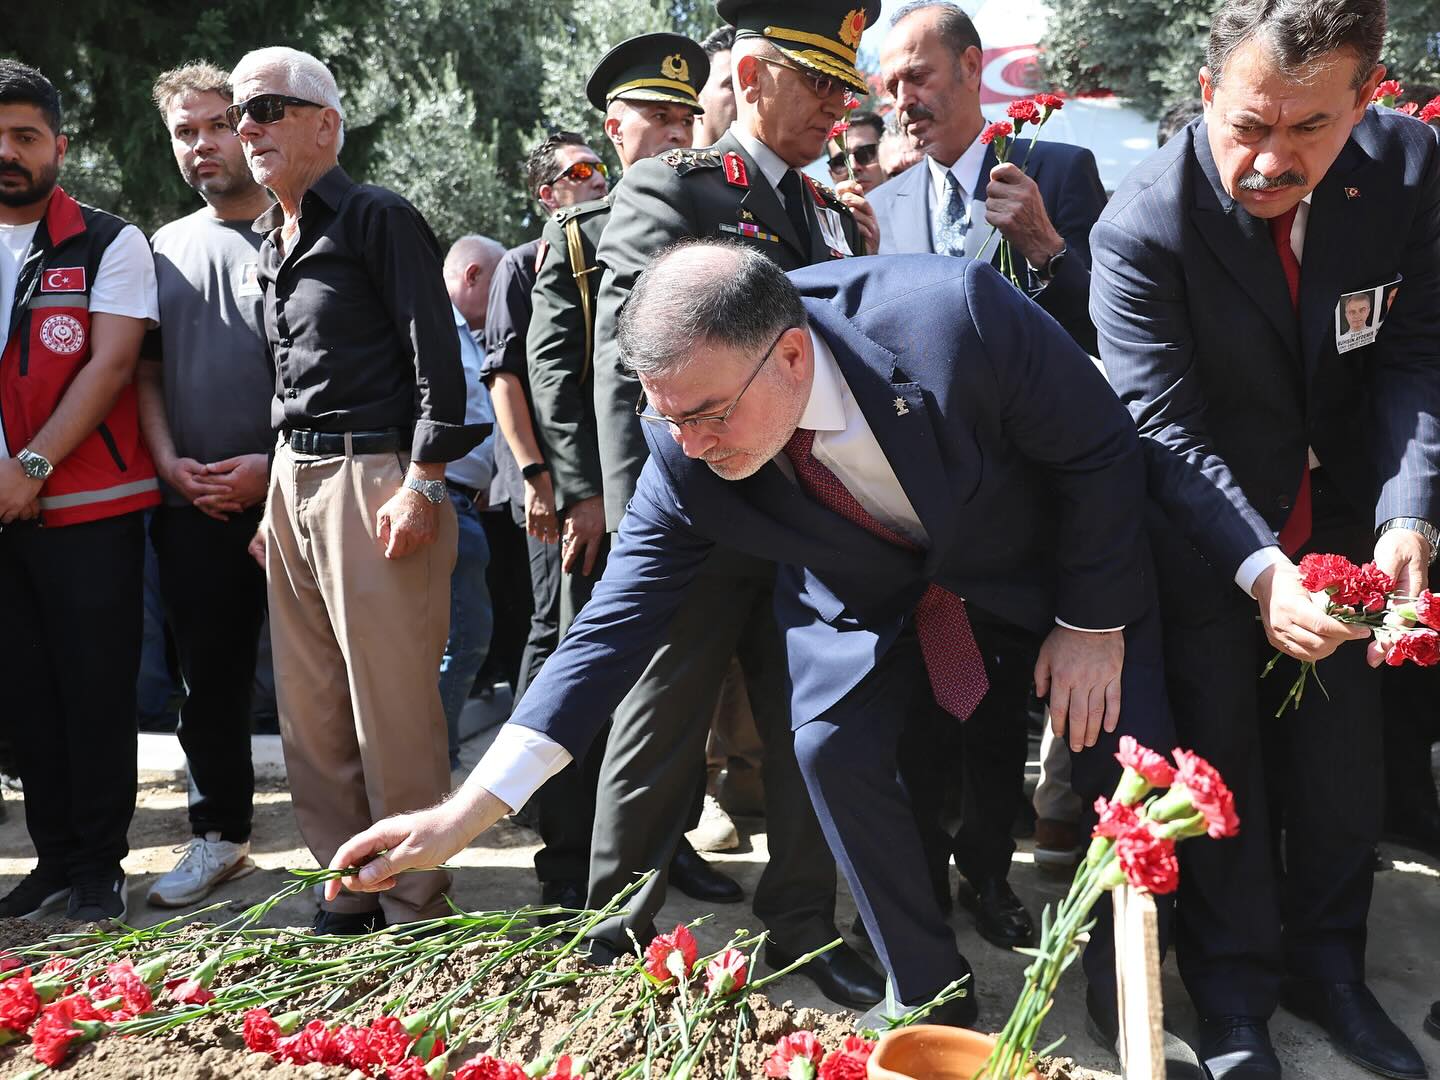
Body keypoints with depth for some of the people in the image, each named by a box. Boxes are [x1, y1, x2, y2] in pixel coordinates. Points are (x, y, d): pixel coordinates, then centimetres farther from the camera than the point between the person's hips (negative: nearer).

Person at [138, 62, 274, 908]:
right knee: (209, 677, 11)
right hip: (192, 504, 5)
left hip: (287, 495, -5)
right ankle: (219, 836, 24)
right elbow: (147, 372, 16)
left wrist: (273, 464, -13)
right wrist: (170, 463, 0)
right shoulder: (165, 251, 15)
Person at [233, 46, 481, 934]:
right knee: (312, 714, 10)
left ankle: (417, 909, 8)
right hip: (293, 483, 8)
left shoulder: (379, 219, -4)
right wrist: (275, 493, 18)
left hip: (375, 479, -8)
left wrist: (422, 482, -17)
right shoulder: (273, 242, 19)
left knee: (395, 714, -4)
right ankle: (350, 894, 22)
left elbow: (438, 355, -11)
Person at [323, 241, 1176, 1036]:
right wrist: (465, 815, -28)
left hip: (1037, 556, -1)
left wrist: (1094, 622, -15)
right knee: (832, 744, -18)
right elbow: (619, 622, -23)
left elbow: (1102, 450, -22)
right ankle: (929, 1001, 4)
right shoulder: (683, 456, -28)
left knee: (1128, 753, -7)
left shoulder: (956, 314, -39)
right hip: (870, 591, 2)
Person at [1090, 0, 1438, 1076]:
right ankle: (1235, 989, 23)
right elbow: (1167, 431, -24)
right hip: (1206, 539, -3)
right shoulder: (1143, 225, -24)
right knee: (1221, 757, 3)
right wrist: (1263, 573, -36)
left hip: (1342, 522, 4)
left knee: (1343, 759, 12)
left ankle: (1326, 964, 34)